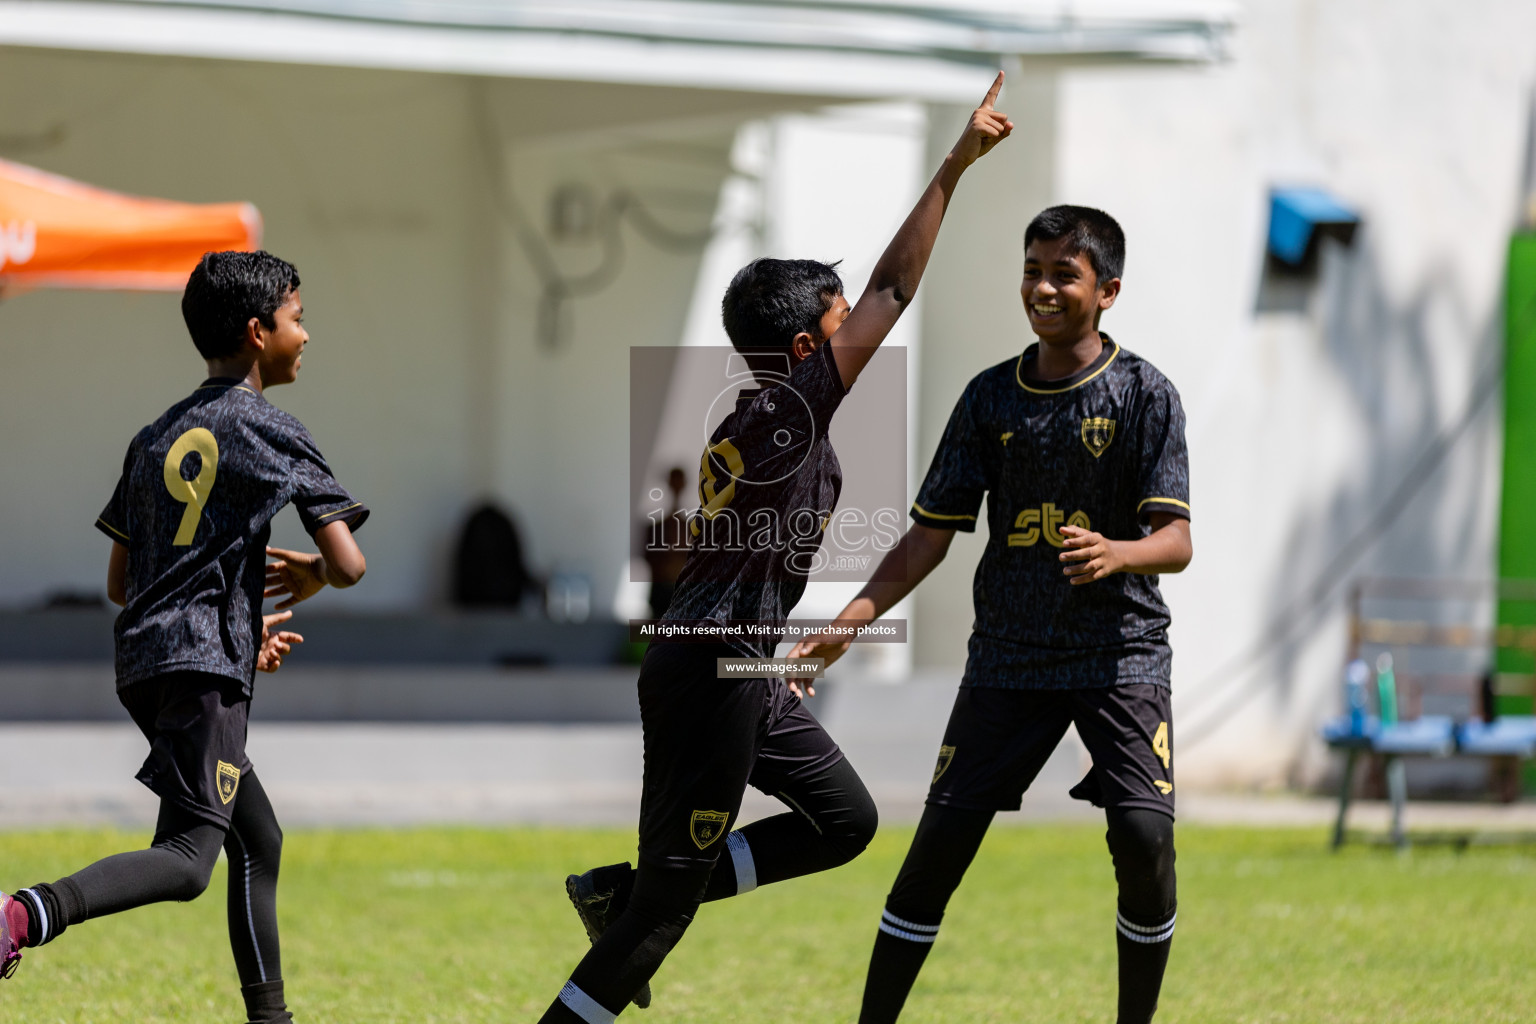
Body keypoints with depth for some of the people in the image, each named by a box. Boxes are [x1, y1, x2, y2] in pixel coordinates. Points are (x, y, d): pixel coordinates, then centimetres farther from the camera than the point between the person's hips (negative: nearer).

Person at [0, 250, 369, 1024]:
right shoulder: (270, 433, -3)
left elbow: (119, 582, 21)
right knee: (187, 857, -18)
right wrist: (311, 574, 14)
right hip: (202, 665, -9)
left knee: (259, 842, 19)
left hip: (142, 662, 9)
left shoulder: (157, 437, 19)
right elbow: (349, 565, -10)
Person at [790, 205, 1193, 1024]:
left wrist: (1115, 554, -35)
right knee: (940, 840, -3)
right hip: (1009, 653, 3)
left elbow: (1175, 541, -13)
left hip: (1121, 650, -3)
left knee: (1143, 840, -17)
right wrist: (850, 621, -6)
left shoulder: (1144, 395, -5)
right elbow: (930, 535, 6)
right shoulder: (990, 397, 5)